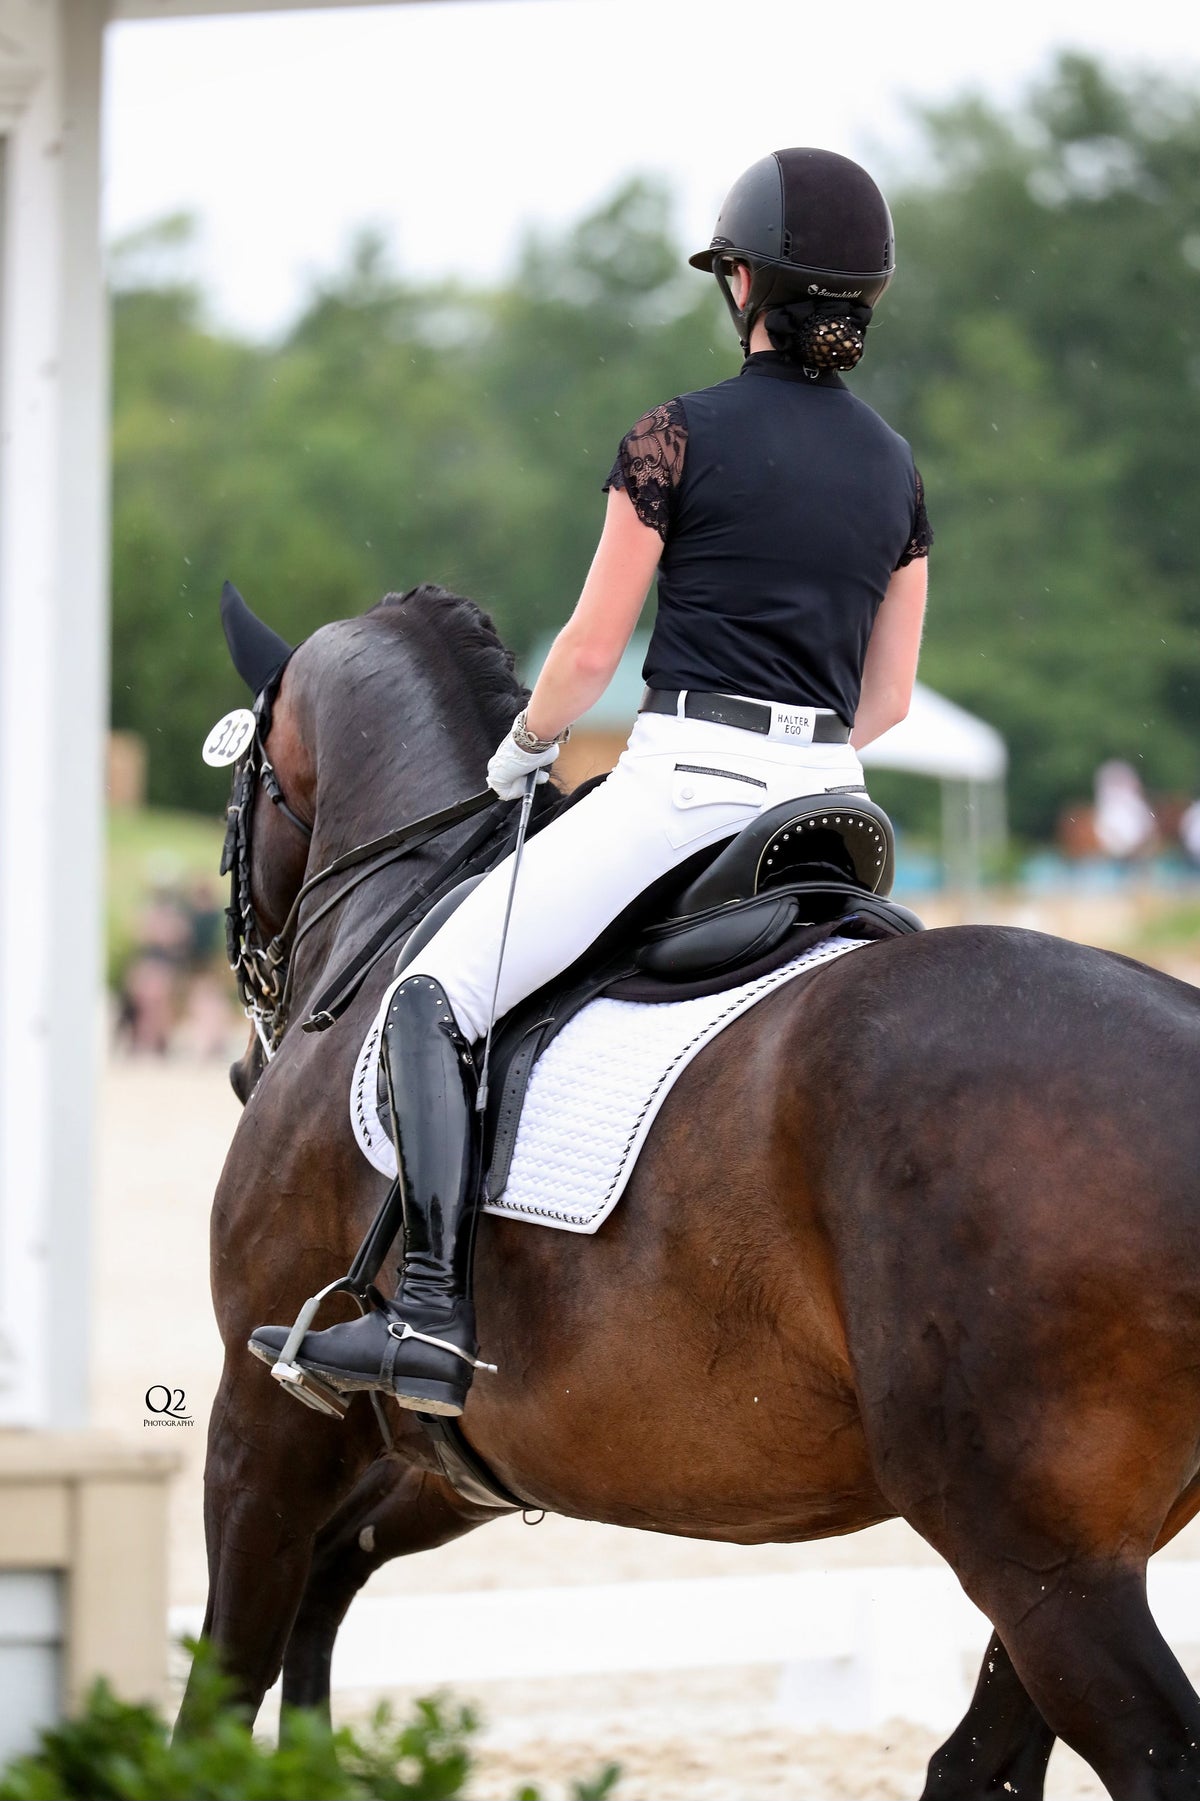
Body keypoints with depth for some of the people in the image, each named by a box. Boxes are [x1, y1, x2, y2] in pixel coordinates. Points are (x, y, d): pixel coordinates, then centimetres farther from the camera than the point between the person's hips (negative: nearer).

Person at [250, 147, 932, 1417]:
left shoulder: (678, 437, -5)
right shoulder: (894, 468, 12)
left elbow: (590, 654, -3)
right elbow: (889, 699, 15)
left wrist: (524, 749, 15)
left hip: (683, 781, -6)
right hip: (827, 793, 6)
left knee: (432, 998, -7)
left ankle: (432, 1316, -22)